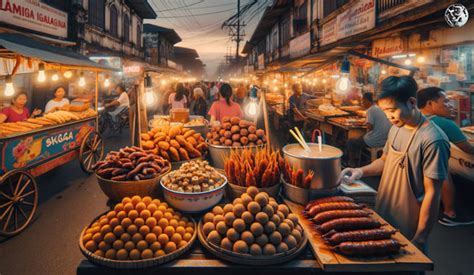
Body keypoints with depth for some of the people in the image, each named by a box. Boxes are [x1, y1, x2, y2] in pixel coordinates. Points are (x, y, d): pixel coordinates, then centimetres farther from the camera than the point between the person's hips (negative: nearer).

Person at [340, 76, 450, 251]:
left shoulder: (432, 140, -22)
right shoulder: (396, 128, 1)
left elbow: (432, 194, -19)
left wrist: (419, 240, -16)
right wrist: (361, 171, -4)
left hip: (407, 231, -7)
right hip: (383, 219, 7)